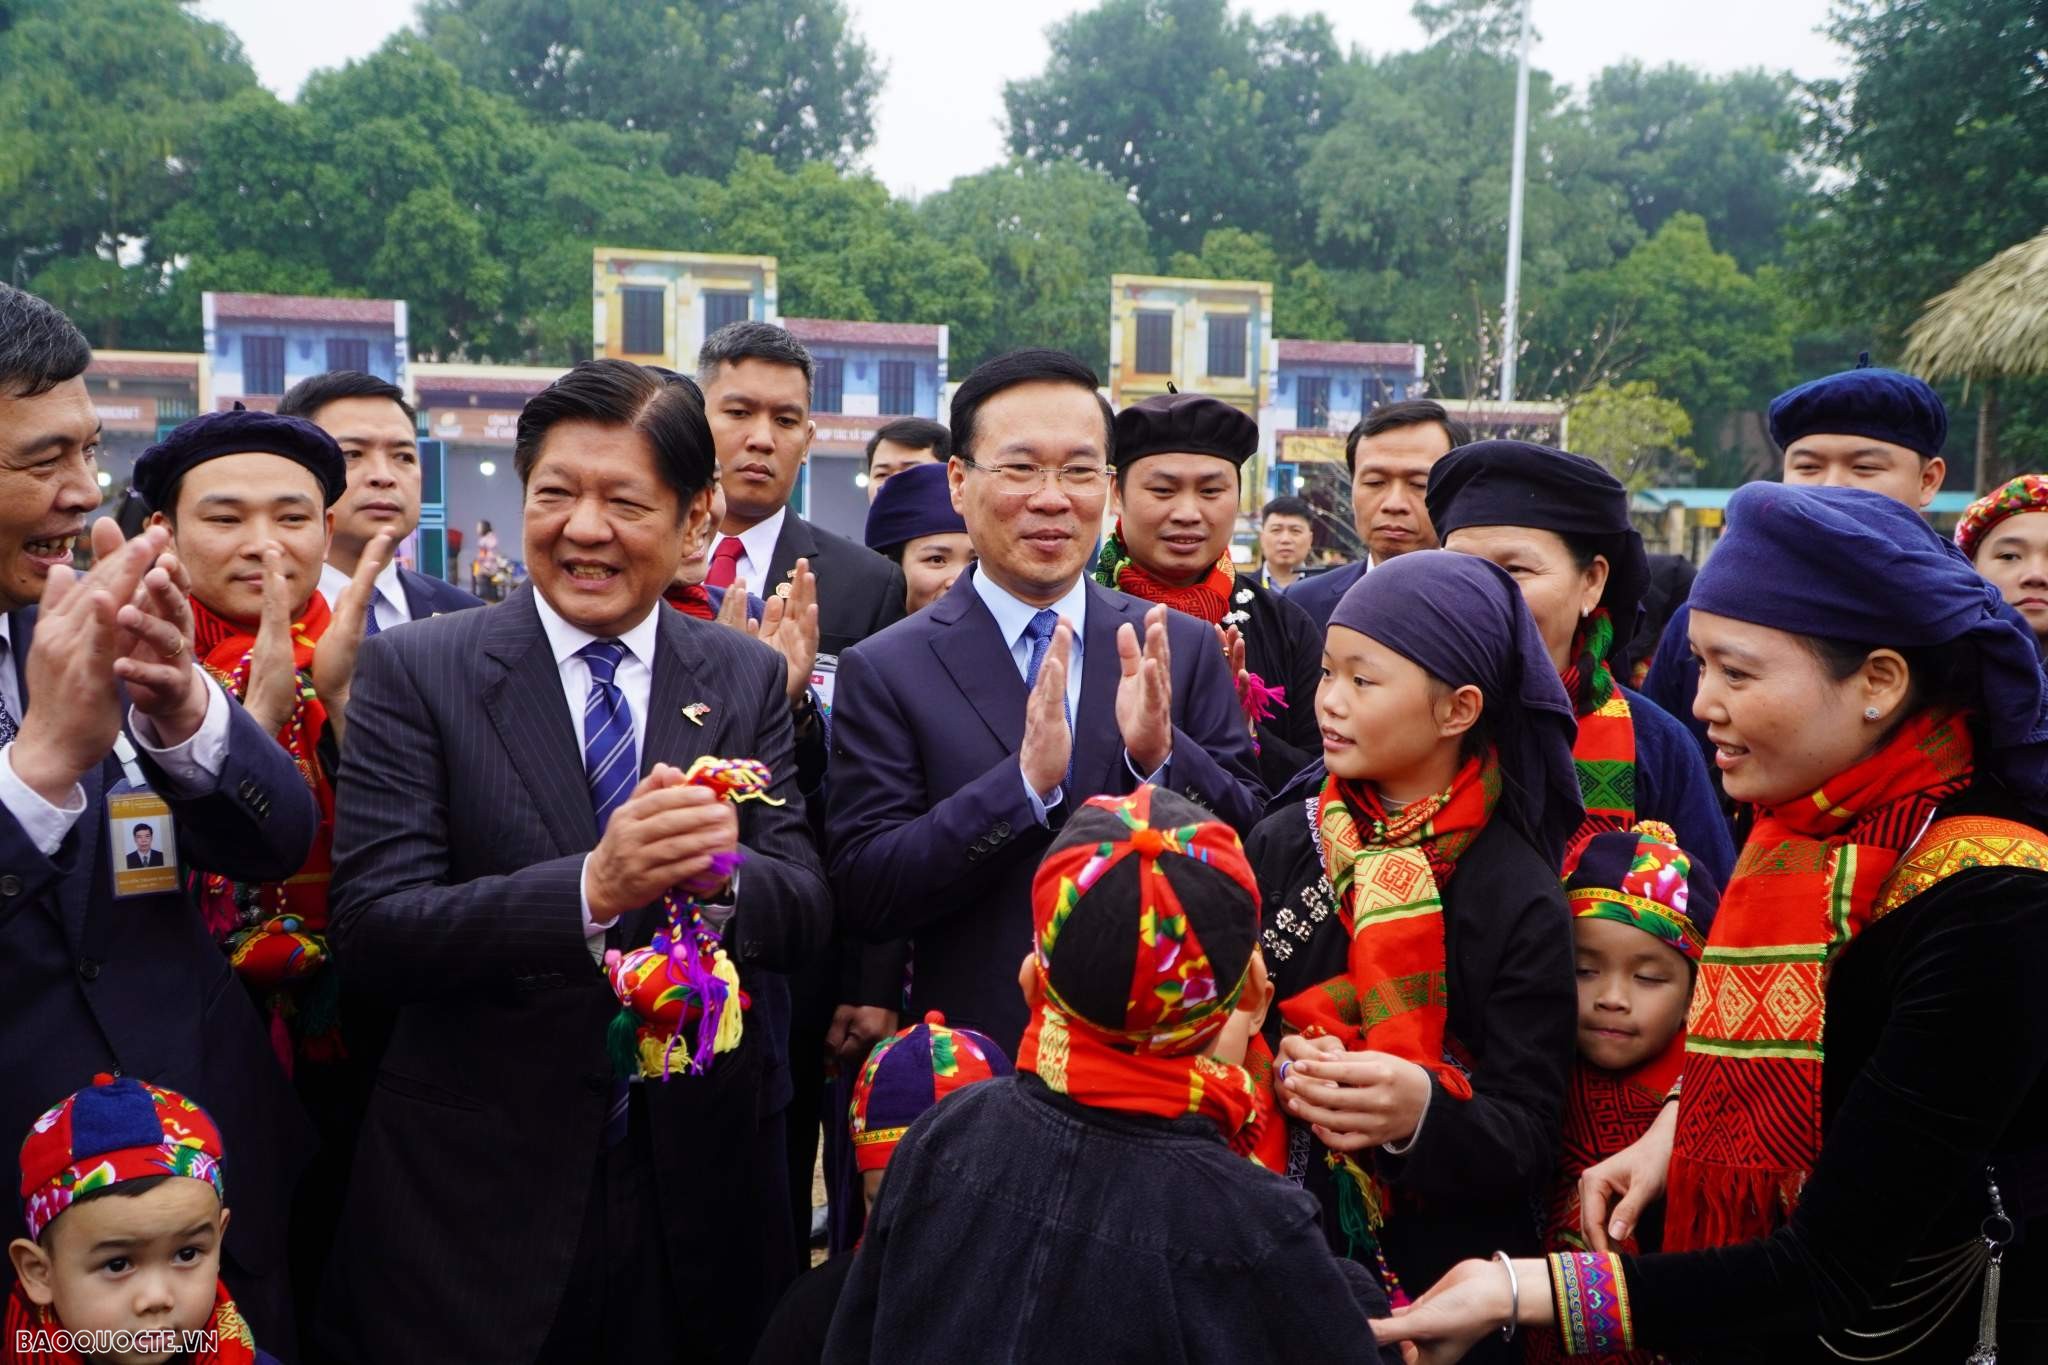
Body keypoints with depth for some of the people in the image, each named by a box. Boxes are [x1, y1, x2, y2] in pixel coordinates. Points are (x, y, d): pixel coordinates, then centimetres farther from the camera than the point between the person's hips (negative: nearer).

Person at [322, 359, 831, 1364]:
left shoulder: (749, 679, 1)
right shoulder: (414, 670, -6)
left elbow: (804, 912, -3)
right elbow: (371, 926, -14)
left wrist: (718, 871, -25)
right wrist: (593, 888, -29)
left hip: (698, 1184, 3)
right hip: (476, 1194, -2)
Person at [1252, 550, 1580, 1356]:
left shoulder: (1518, 898, -12)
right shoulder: (1282, 842, -3)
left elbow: (1528, 1145, -13)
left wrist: (1423, 1112, -32)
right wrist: (1279, 1071, -21)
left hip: (1441, 1275, -2)